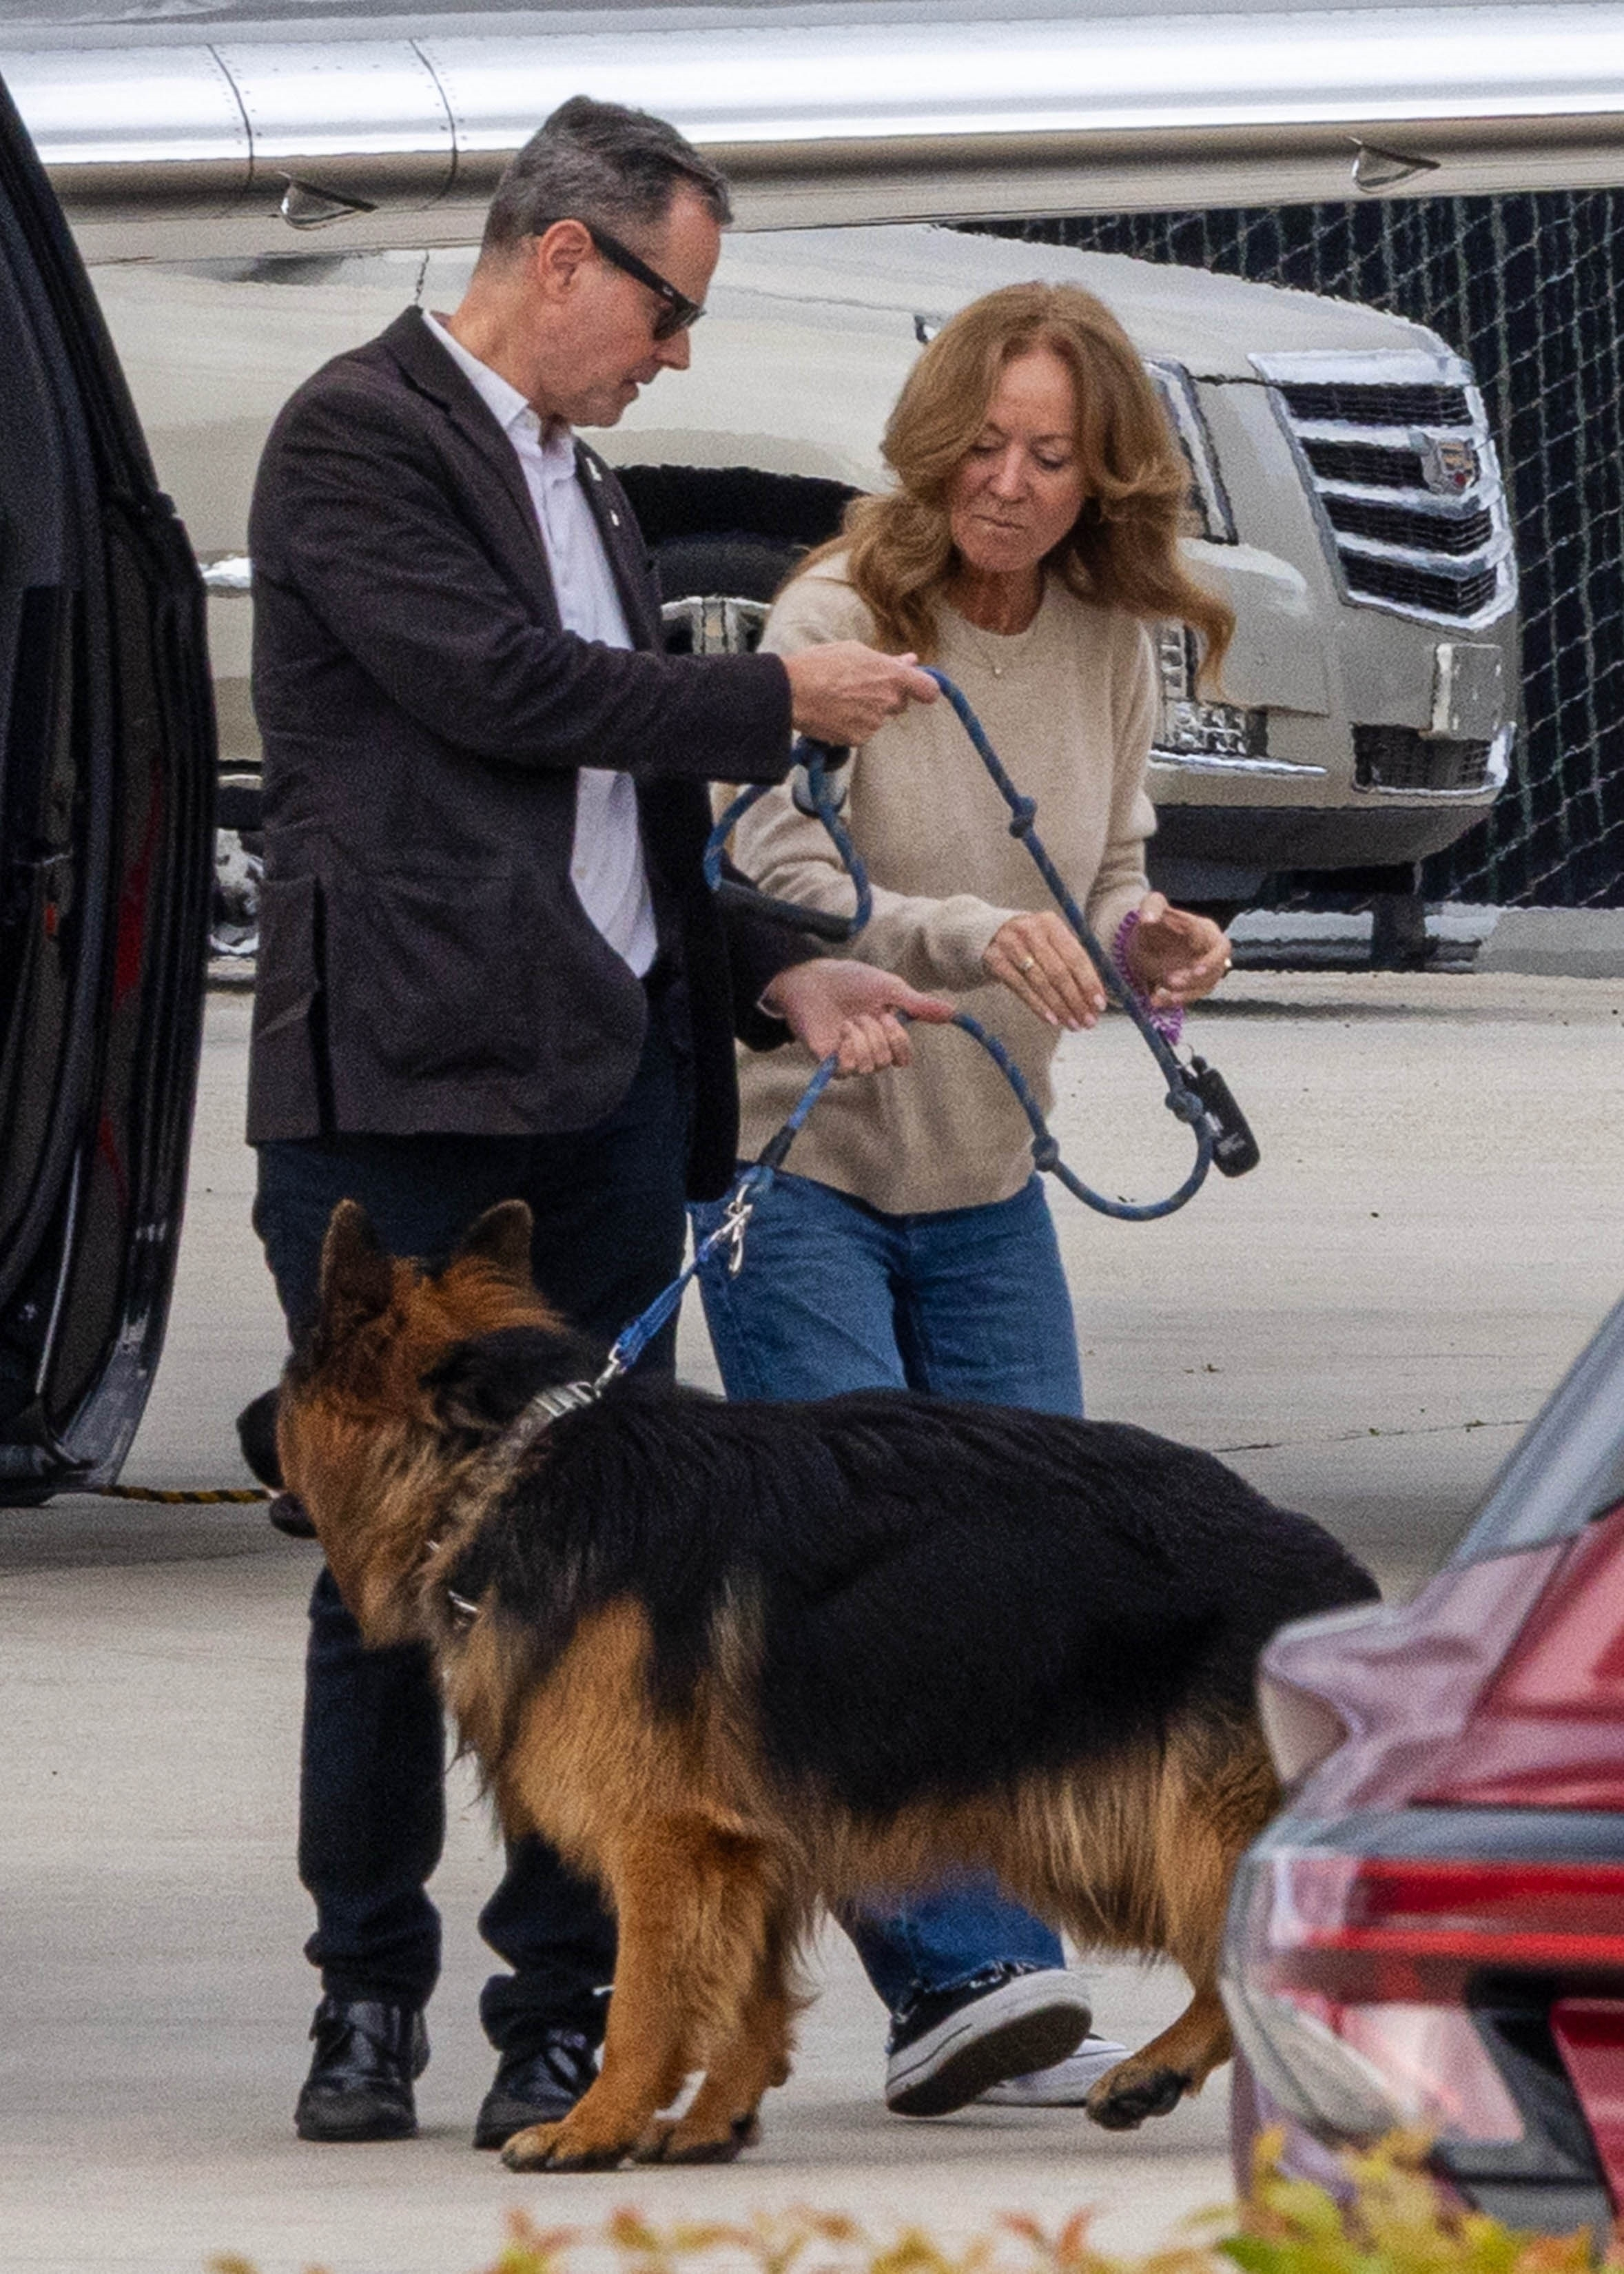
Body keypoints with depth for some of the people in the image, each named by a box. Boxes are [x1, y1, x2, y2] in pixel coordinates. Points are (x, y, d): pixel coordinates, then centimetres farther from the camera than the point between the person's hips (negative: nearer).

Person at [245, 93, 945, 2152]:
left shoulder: (575, 480, 23)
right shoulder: (358, 437, -4)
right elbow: (502, 687, -14)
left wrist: (774, 974, 11)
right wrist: (776, 707, -4)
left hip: (610, 1081, 7)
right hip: (407, 1087, -7)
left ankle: (566, 2012, 7)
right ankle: (368, 1997, 8)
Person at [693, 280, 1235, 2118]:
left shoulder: (1108, 646, 3)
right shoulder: (836, 622, -14)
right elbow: (770, 890, -20)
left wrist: (1145, 941, -8)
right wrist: (970, 937, -35)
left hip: (986, 1180, 6)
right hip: (798, 1157, -6)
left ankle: (990, 2004, 7)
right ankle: (962, 1977, -18)